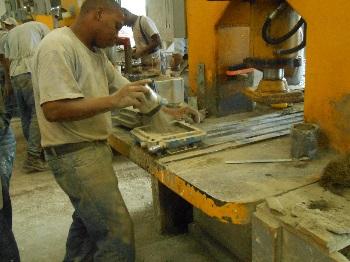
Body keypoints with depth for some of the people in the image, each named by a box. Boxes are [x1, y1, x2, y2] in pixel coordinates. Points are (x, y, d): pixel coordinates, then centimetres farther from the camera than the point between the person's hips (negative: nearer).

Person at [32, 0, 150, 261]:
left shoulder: (95, 51, 11)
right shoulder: (58, 46, -17)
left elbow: (124, 86, 15)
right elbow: (53, 109, -26)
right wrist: (113, 101, -27)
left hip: (92, 148, 10)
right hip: (75, 154, -10)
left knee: (88, 221, 23)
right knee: (117, 233, -7)